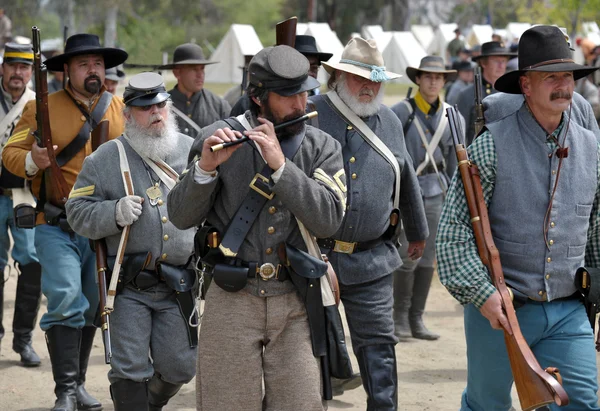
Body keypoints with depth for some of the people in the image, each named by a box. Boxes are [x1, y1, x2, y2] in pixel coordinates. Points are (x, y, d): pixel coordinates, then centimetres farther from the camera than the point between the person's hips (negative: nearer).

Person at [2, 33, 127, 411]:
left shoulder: (121, 109, 9)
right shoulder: (42, 108, -1)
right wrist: (32, 161, -22)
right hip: (58, 227, -4)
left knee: (93, 307, 11)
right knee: (66, 301, -16)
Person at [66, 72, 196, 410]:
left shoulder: (192, 151, 7)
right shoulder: (106, 158, 1)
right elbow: (78, 211, -1)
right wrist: (115, 212, -18)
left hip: (179, 285, 3)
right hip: (129, 285, -2)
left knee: (179, 367, 8)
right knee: (130, 368, -4)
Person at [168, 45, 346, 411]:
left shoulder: (322, 148, 3)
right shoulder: (218, 139, 0)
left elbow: (328, 220, -12)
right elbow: (182, 217, -1)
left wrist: (280, 165, -18)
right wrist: (205, 168, -18)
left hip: (296, 302, 1)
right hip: (232, 301, -1)